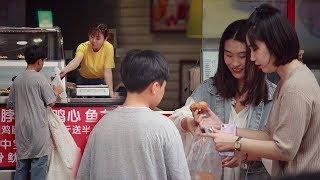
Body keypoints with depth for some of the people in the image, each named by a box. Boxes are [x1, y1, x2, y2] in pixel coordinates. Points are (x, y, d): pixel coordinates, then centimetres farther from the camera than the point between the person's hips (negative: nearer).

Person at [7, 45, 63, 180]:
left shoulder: (17, 80, 7)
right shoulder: (40, 78, -9)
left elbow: (10, 104, 14)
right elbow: (50, 102, -7)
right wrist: (56, 92, 11)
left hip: (21, 129, 6)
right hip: (38, 128, -6)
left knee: (22, 164, 11)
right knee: (39, 162, -2)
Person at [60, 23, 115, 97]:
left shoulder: (108, 48, -21)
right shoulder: (83, 47, -21)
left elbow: (107, 71, -21)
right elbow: (76, 60, -40)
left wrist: (111, 91, -31)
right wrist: (65, 70, -61)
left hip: (100, 80, -1)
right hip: (84, 79, 1)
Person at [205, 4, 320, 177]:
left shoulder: (295, 88, -17)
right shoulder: (286, 81, 14)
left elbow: (284, 150, -17)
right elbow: (270, 135, 11)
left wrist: (236, 143, -11)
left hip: (302, 175, -8)